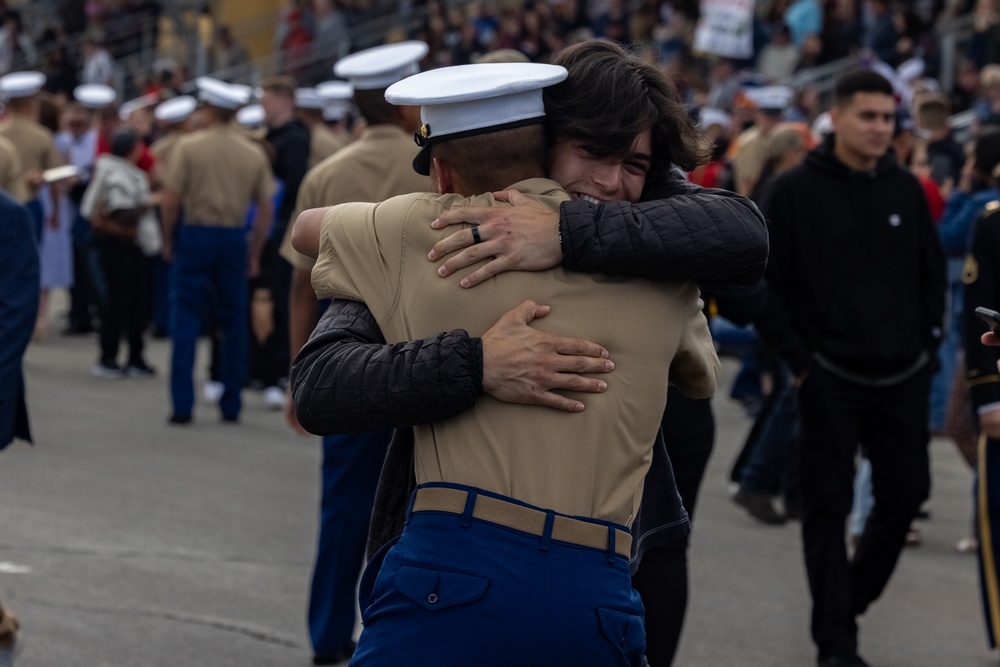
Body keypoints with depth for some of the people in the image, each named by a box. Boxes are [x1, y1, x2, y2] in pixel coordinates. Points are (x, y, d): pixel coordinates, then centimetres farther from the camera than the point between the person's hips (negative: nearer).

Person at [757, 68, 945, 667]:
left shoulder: (906, 189, 6)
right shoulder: (795, 192, -7)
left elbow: (933, 271, 16)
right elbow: (766, 281, -6)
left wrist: (928, 342, 7)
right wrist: (797, 358, -9)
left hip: (903, 376, 4)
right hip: (830, 377, -4)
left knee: (906, 494, 8)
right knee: (828, 507, -1)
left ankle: (853, 594, 31)